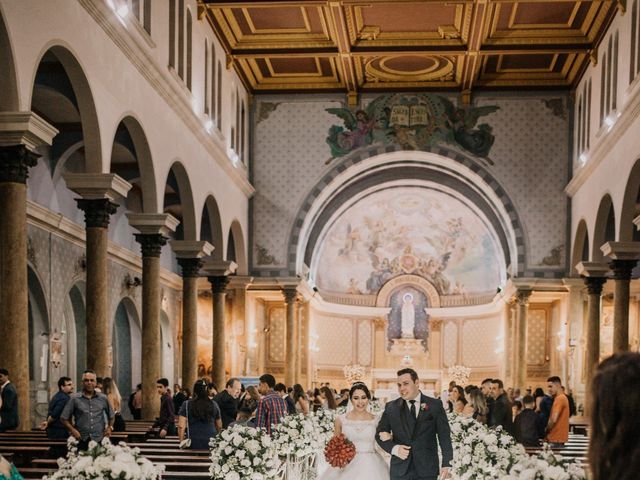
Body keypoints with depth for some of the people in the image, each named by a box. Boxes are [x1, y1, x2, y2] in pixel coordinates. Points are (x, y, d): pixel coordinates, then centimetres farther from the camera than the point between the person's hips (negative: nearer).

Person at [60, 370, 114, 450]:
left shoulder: (103, 398, 10)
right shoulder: (75, 399, 3)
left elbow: (111, 416, 23)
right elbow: (64, 418, 6)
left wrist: (110, 427, 8)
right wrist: (72, 430, -6)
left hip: (99, 440, 2)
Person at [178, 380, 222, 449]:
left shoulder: (186, 405, 1)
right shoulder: (214, 405, 8)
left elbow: (181, 427, -5)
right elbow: (219, 427, 17)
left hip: (193, 445, -2)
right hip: (211, 443, 2)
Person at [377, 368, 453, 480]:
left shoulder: (435, 405, 2)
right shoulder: (391, 408, 6)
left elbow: (444, 436, 1)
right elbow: (379, 434, 10)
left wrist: (446, 464, -8)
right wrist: (394, 448, -9)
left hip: (427, 469, -1)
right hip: (400, 470, 1)